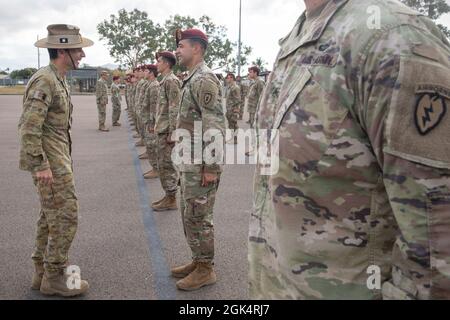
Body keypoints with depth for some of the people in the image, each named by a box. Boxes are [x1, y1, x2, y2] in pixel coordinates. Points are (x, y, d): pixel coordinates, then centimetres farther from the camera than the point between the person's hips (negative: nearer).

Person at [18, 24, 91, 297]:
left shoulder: (59, 80, 13)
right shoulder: (44, 80, -17)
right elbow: (29, 127, -23)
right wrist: (40, 166, -24)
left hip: (59, 157, 10)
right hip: (50, 161, -10)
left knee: (51, 216, 15)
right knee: (66, 216, -6)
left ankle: (43, 272, 25)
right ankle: (54, 277, 6)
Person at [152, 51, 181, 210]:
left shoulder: (171, 81, -14)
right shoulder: (165, 80, 16)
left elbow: (174, 109, -20)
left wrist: (171, 132, -21)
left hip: (167, 130, -10)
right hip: (162, 129, 10)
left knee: (167, 165, -4)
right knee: (163, 164, 14)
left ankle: (171, 200, 5)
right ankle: (168, 196, 22)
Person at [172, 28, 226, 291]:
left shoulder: (204, 79, -16)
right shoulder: (193, 79, 15)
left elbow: (216, 127, -23)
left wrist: (211, 167, -23)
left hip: (201, 165, -10)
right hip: (190, 162, 10)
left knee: (198, 217, 0)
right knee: (189, 214, 17)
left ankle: (206, 270, 14)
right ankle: (198, 261, 30)